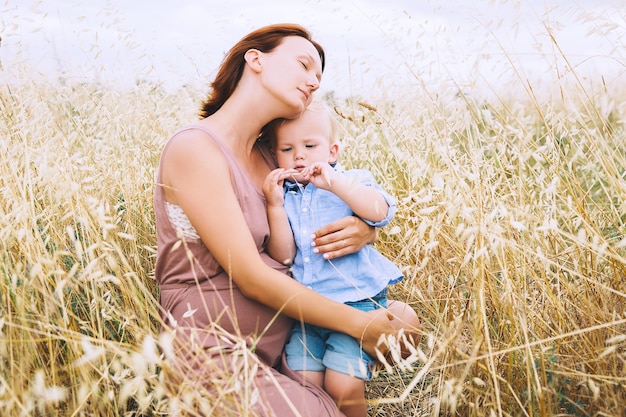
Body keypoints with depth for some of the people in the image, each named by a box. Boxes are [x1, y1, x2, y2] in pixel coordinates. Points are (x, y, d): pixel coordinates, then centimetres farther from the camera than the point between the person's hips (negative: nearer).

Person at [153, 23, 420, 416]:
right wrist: (361, 324, -15)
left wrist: (366, 230, -8)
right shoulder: (195, 147, -13)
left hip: (284, 346, 7)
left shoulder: (269, 155, 9)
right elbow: (250, 277, -18)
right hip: (215, 352, -6)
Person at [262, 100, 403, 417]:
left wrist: (333, 182, -23)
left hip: (355, 300, -3)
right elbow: (283, 256, -3)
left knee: (343, 386, -14)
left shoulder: (351, 183, 4)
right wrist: (275, 205, -13)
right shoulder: (280, 197, 9)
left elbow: (380, 212, -18)